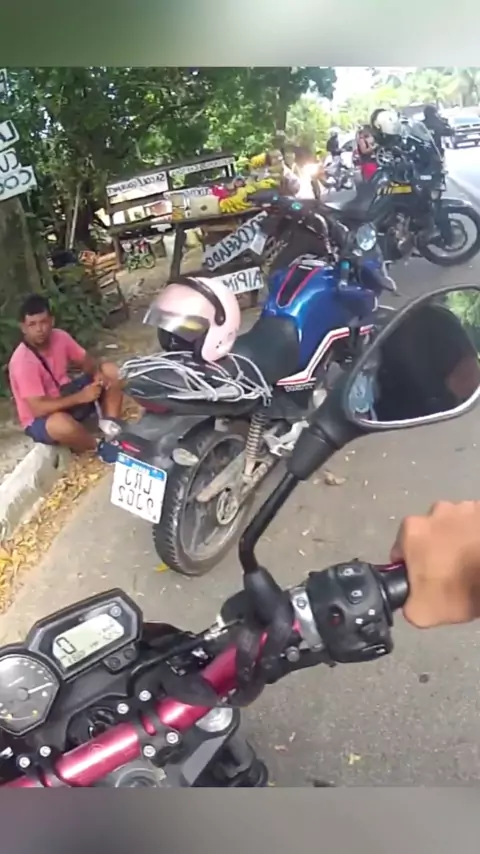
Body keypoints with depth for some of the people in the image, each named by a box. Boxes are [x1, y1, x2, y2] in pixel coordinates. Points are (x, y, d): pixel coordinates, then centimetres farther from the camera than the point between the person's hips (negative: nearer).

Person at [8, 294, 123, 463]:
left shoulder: (59, 337, -9)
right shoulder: (22, 361, -28)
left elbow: (84, 361, 4)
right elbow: (39, 409, -32)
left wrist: (97, 373, -20)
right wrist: (80, 397, -34)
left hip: (66, 395, 7)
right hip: (40, 419, -7)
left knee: (110, 371, -3)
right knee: (60, 424, -42)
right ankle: (99, 446, -11)